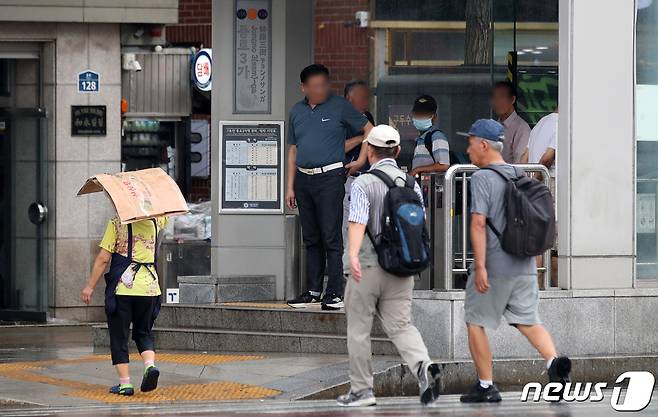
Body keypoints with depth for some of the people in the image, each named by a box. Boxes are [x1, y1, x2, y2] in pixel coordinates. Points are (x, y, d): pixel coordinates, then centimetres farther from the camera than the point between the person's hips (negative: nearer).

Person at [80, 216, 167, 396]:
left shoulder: (117, 224, -4)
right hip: (149, 287, 4)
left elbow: (103, 259, -7)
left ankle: (125, 383, 1)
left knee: (119, 336, 5)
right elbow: (165, 216, 33)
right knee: (143, 333, 18)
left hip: (122, 288, -4)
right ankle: (150, 365, -8)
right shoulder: (154, 222, 6)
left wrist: (90, 286, -1)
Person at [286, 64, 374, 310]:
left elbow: (368, 129, 1)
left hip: (330, 177, -5)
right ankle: (313, 291, 14)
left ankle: (335, 293, -9)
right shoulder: (297, 112, 14)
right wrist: (290, 186, 14)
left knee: (331, 238, -9)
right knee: (311, 239, 9)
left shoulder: (339, 106, -1)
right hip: (304, 179, 5)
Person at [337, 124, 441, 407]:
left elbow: (358, 221, -23)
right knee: (400, 325, 6)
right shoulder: (412, 184, 8)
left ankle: (361, 389, 12)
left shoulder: (363, 183, -8)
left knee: (358, 330, 8)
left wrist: (353, 254, -35)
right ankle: (423, 366, -21)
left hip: (368, 267, -4)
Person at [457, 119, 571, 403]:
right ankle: (554, 361, -18)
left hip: (493, 264, -6)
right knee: (528, 320, 8)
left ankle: (486, 386, 7)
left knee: (475, 322, 7)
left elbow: (478, 223, -19)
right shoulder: (519, 176, 13)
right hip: (524, 266, 6)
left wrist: (480, 267, -21)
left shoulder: (482, 177, -10)